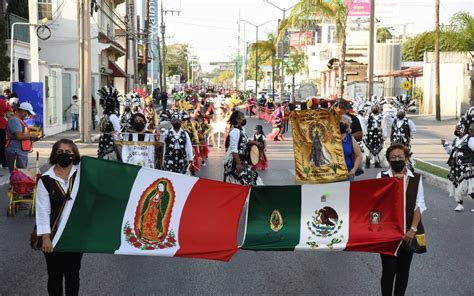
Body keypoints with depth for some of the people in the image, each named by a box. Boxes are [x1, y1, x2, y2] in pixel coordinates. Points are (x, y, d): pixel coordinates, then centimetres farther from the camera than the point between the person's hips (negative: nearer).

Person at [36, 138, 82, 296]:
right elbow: (43, 211, -8)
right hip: (54, 235, -2)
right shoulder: (45, 180, -7)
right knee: (55, 274, 10)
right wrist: (45, 237, -13)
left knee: (73, 273, 16)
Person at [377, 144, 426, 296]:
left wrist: (413, 229, -12)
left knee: (403, 270, 12)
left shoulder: (416, 179, 2)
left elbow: (419, 205, -3)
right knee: (388, 270, -1)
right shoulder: (382, 177, -2)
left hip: (409, 232, 2)